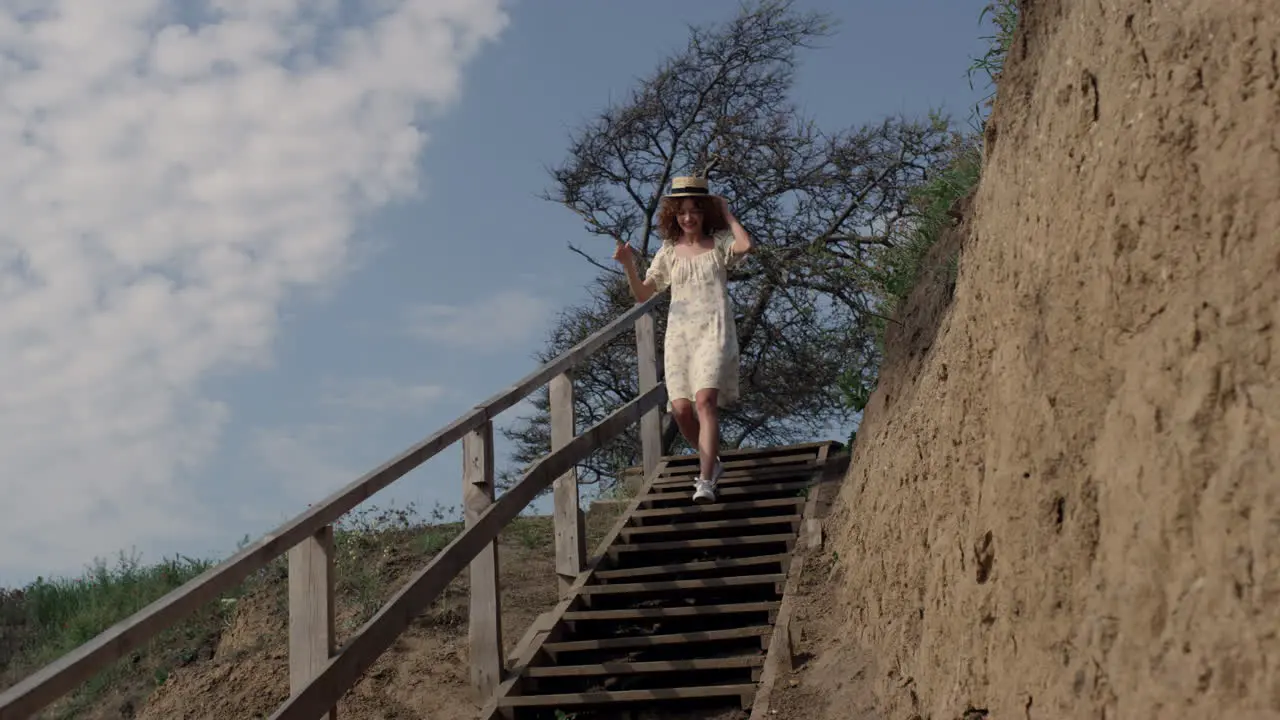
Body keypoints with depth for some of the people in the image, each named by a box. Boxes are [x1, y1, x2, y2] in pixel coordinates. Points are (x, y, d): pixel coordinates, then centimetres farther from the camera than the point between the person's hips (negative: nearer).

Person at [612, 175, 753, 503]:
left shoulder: (719, 245, 7)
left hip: (713, 331, -3)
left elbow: (745, 245, -17)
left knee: (705, 400, -21)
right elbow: (642, 294, 13)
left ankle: (705, 481, -25)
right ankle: (711, 462, 22)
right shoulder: (668, 252, 14)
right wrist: (628, 265, -4)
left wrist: (727, 215, -1)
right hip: (679, 333, 3)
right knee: (680, 407, -6)